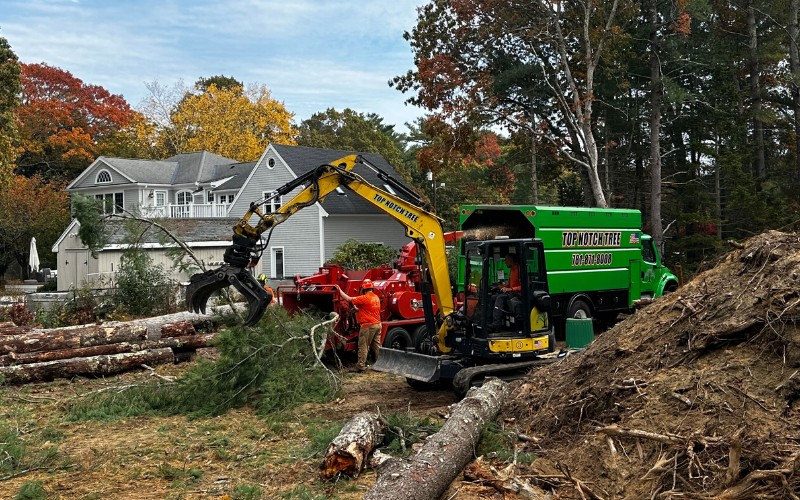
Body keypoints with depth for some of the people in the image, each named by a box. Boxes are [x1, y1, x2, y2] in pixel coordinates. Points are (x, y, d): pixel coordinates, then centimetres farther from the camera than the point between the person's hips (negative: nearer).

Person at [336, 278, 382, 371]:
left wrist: (339, 290, -3)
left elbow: (349, 299, -11)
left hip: (368, 326, -7)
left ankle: (361, 366, 2)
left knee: (363, 346, 0)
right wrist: (358, 309, 22)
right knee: (377, 346, 14)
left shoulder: (364, 298, -15)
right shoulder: (376, 298, 9)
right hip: (377, 324, 7)